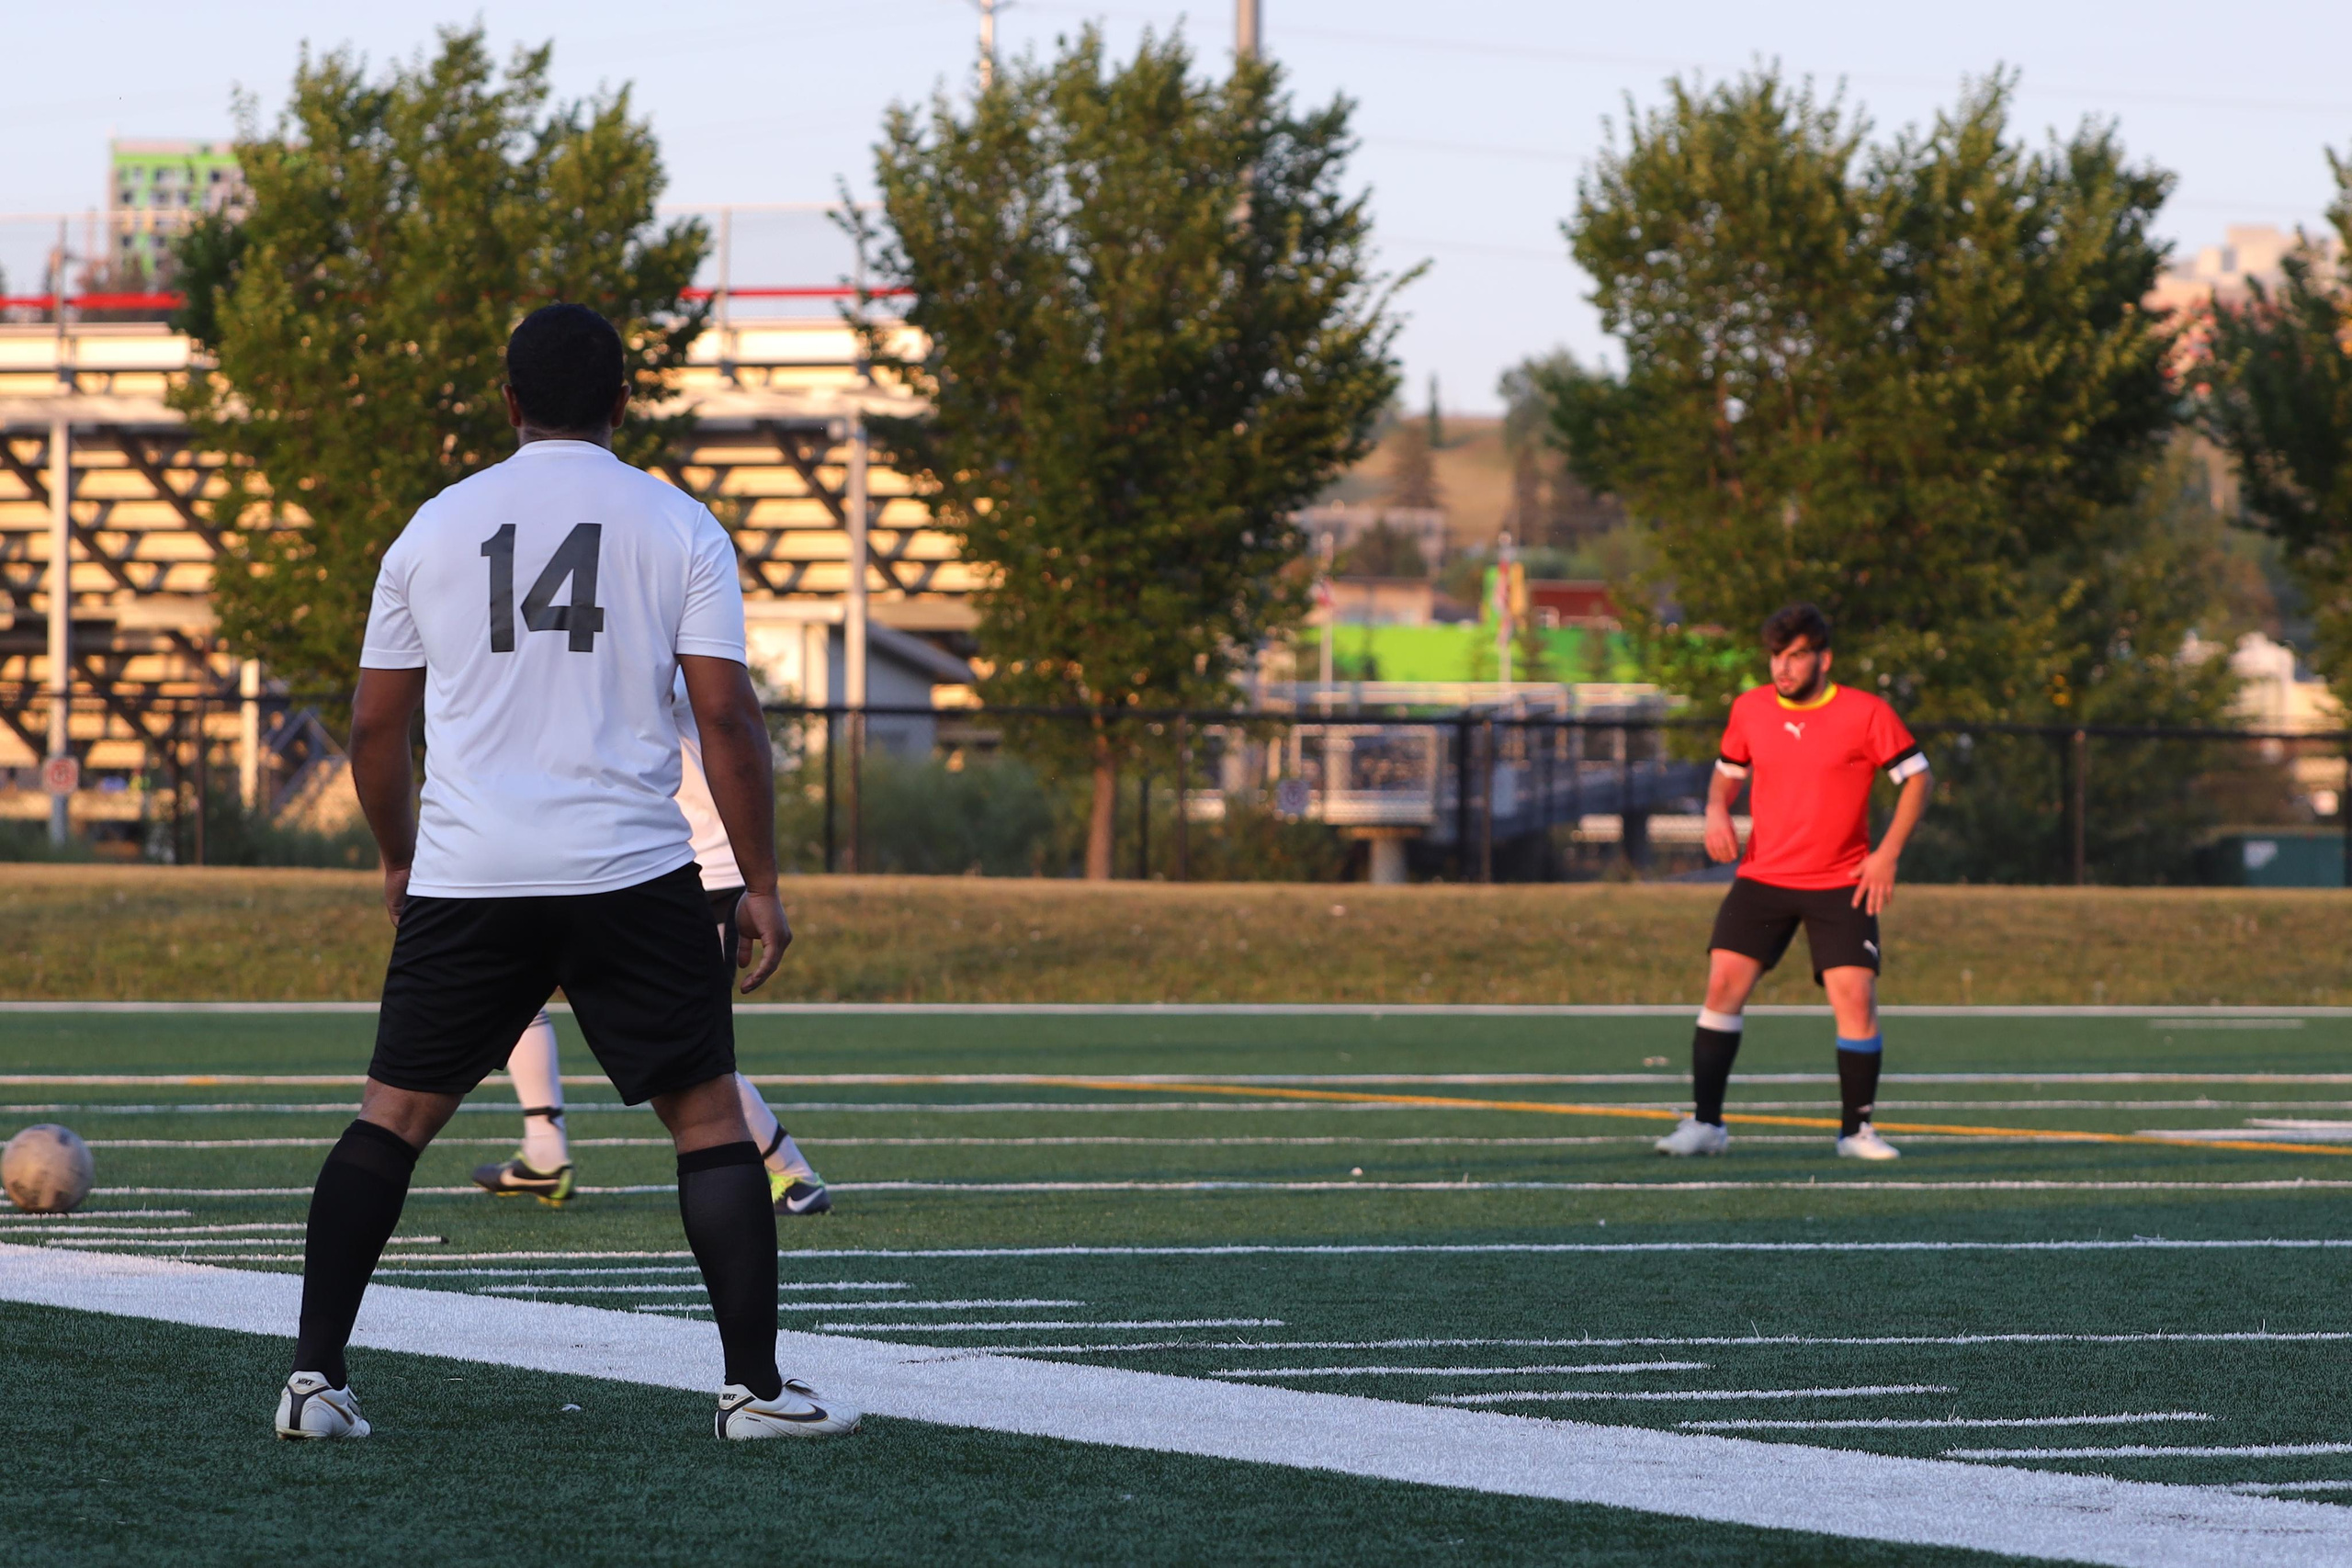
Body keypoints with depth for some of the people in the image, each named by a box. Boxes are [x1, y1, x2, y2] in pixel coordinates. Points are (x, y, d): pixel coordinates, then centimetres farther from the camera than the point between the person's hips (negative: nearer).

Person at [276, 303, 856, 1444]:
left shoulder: (435, 528, 9)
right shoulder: (677, 528, 2)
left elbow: (374, 725, 13)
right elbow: (727, 718, -5)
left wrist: (399, 858, 29)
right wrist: (761, 885, 2)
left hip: (465, 879, 2)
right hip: (631, 874, -2)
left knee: (393, 1117, 11)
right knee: (707, 1115, 7)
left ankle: (314, 1378, 4)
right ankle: (754, 1386, 1)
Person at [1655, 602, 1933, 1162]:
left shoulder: (1865, 714, -7)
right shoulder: (1750, 709, 3)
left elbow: (1918, 776, -1)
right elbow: (1728, 772, 19)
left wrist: (1888, 853, -9)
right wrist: (1717, 810, -3)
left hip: (1841, 884, -2)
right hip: (1762, 878, 2)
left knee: (1855, 997, -11)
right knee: (1724, 982, -10)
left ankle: (1856, 1130, 5)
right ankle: (1705, 1124, -4)